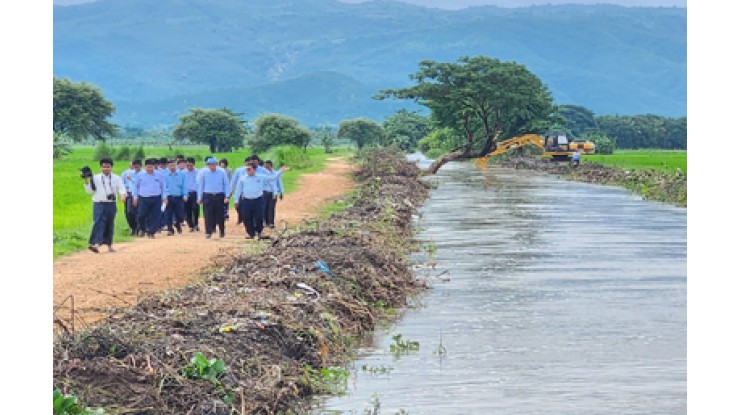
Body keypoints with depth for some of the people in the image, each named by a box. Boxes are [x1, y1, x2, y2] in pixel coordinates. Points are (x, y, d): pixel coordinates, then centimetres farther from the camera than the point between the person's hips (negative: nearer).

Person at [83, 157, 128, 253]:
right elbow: (90, 191, 4)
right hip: (99, 204, -2)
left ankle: (109, 245, 22)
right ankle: (96, 244, -27)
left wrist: (123, 195, -26)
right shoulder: (95, 178, 5)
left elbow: (121, 188, -6)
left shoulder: (116, 178, 6)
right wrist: (87, 182, -9)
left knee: (110, 225, 10)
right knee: (98, 223, -16)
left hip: (111, 204, 2)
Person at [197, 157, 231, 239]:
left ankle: (222, 231, 21)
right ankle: (208, 232, 0)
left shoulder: (222, 172, -1)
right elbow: (200, 185, 7)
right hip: (207, 196, 0)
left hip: (219, 196, 0)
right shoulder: (203, 172, 0)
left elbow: (226, 184, 3)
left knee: (220, 214, 5)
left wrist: (227, 196, -4)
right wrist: (199, 198, 6)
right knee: (208, 215, -5)